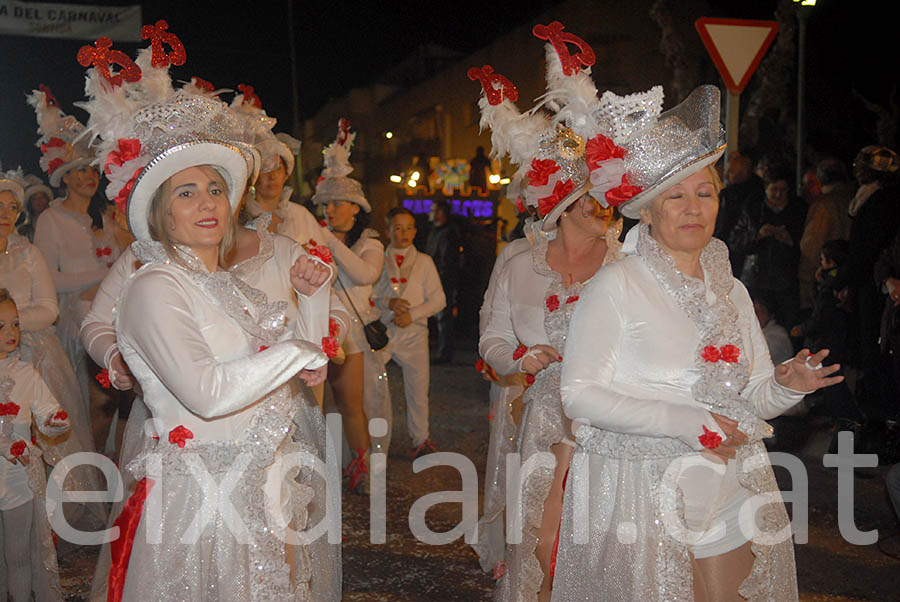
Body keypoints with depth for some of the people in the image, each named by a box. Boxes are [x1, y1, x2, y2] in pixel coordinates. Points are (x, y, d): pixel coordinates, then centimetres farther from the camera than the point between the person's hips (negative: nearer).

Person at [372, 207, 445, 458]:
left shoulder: (424, 261, 9)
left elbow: (438, 300, 5)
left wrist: (412, 314, -9)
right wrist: (388, 302, -13)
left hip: (414, 332, 1)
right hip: (381, 331, 0)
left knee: (418, 388, 6)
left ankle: (421, 440, 24)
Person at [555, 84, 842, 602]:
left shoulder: (732, 290, 10)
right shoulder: (617, 285, -8)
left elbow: (753, 397, 15)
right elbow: (579, 393, -13)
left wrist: (787, 386, -8)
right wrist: (682, 421, -20)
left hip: (729, 490, 5)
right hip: (640, 489, -5)